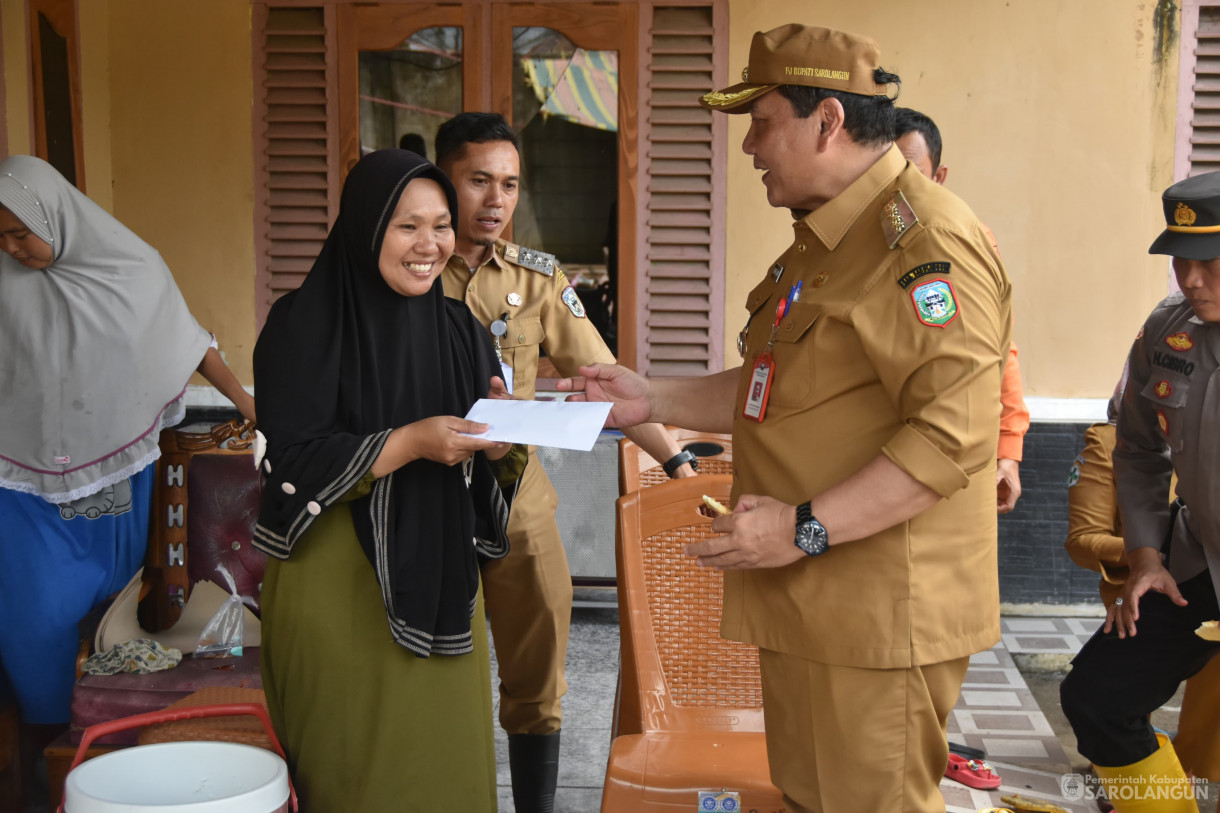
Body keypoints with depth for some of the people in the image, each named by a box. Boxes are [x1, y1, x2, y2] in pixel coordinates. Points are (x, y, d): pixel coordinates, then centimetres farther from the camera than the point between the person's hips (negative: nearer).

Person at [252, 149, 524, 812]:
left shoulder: (456, 328, 7)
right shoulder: (305, 325, -9)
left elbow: (484, 468, 9)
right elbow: (292, 464, -15)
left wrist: (500, 438, -13)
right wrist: (409, 442, -24)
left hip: (439, 585, 5)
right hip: (338, 589, -5)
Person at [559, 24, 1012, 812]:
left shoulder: (924, 240, -19)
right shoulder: (825, 238, 17)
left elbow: (955, 431, -27)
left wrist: (805, 529, -25)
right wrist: (651, 399, 13)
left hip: (877, 614, -10)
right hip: (807, 600, 10)